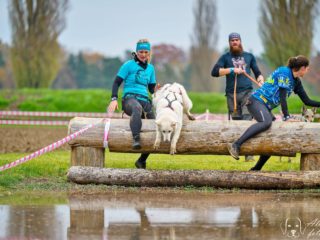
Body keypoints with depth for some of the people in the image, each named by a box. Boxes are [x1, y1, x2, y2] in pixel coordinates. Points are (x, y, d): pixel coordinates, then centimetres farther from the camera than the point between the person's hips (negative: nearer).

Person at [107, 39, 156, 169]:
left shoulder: (150, 68, 21)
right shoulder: (129, 65, 5)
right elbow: (117, 82, 2)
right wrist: (114, 99, -13)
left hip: (144, 100, 6)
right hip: (129, 98, -6)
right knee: (137, 108, -42)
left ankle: (142, 160, 2)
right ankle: (136, 139, -61)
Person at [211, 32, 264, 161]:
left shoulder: (249, 56, 18)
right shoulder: (225, 57, 13)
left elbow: (257, 73, 22)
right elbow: (214, 72, 0)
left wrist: (261, 80, 0)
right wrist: (232, 70, -9)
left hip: (247, 92, 0)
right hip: (232, 94, 0)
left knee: (247, 120, -14)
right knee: (236, 122, -1)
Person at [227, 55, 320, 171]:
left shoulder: (296, 82, 16)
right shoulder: (284, 72, -12)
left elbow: (307, 101, 20)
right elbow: (282, 96, -18)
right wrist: (287, 117, -22)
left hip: (266, 107, 10)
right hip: (256, 101, -10)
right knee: (266, 122, -37)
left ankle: (256, 169, 5)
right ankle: (235, 145, -46)